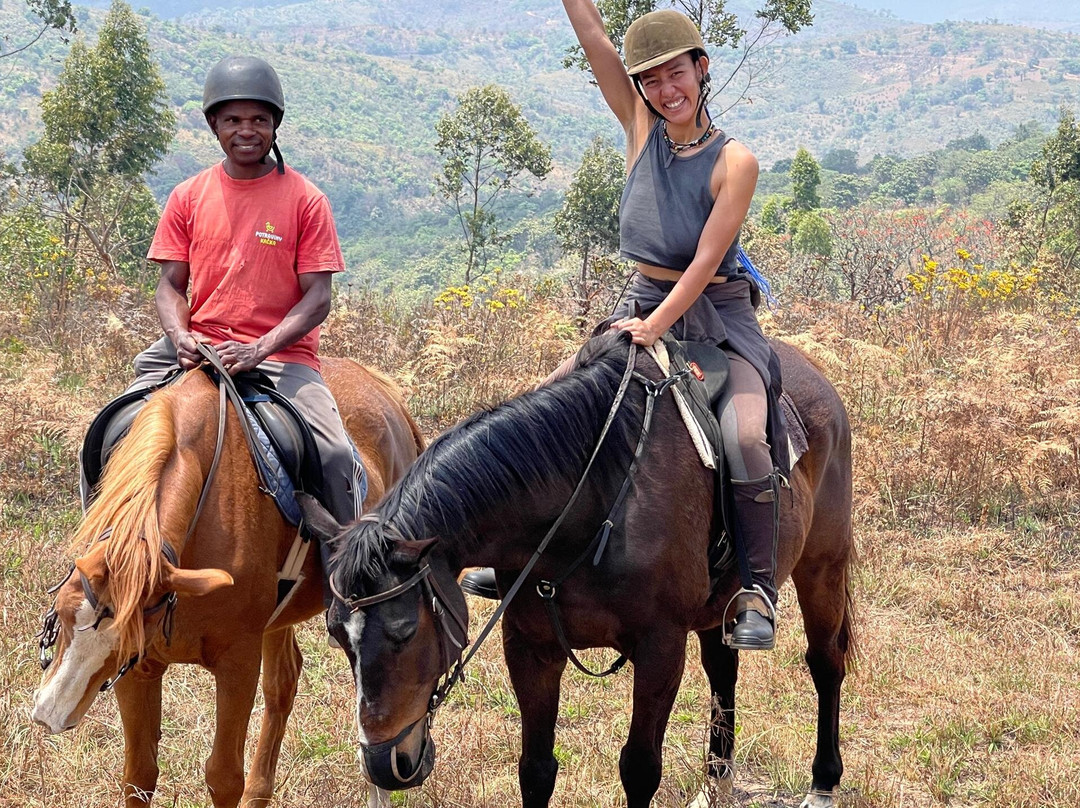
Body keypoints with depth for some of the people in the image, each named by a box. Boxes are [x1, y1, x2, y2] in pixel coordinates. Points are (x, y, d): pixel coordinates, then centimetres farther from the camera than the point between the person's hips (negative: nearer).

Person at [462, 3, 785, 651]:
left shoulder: (734, 162, -12)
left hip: (718, 317, -5)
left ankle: (759, 588, -17)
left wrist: (653, 330, -24)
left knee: (744, 434, -29)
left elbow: (705, 263, -17)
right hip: (645, 305, 5)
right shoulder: (642, 129, 1)